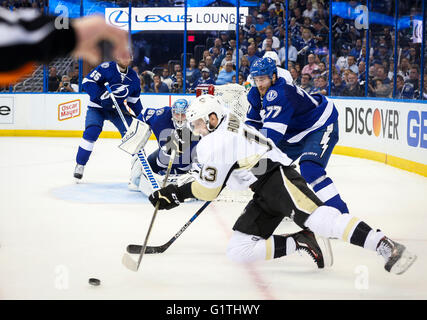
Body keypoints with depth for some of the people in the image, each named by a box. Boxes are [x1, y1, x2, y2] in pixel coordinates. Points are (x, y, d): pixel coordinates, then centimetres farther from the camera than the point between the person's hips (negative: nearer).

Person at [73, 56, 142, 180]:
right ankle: (80, 164, -8)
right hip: (97, 107, -4)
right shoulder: (106, 68, -18)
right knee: (91, 132, -23)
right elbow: (87, 81, -22)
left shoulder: (133, 77, 0)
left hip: (118, 108, 4)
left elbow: (134, 100, 11)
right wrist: (102, 96, -30)